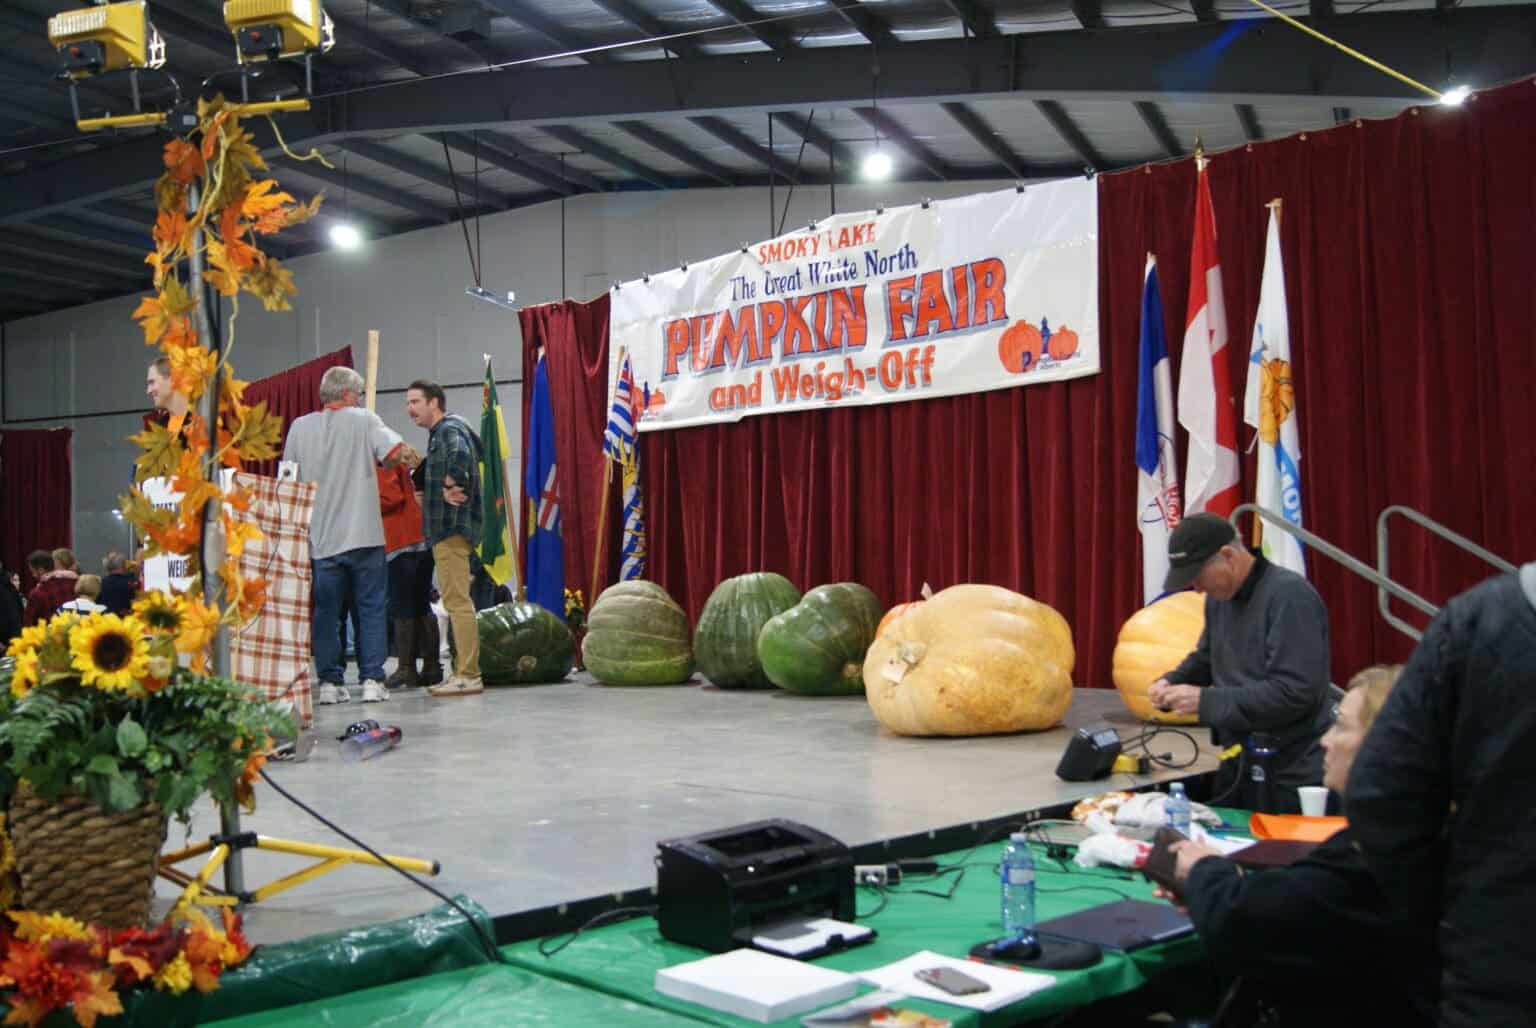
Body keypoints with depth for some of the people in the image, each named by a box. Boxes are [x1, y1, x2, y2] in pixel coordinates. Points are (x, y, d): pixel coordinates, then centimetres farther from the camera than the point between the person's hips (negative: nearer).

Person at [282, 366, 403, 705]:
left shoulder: (300, 427, 7)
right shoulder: (363, 420, -2)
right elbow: (394, 452, -14)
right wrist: (378, 463, 6)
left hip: (319, 537, 3)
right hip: (363, 534, -3)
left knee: (325, 610, 8)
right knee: (371, 607, 5)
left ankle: (330, 682, 8)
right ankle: (372, 681, 2)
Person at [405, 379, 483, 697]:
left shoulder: (450, 429, -11)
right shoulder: (440, 432, 21)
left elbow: (459, 456, -33)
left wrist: (451, 487, -20)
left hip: (452, 528, -11)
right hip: (447, 528, 11)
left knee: (458, 602, -10)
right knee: (456, 602, 13)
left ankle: (468, 675, -9)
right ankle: (463, 672, 19)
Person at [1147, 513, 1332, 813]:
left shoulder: (1290, 595, -20)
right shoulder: (1219, 596, 6)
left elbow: (1294, 693, -26)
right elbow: (1206, 658, 23)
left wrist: (1206, 701, -24)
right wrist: (1172, 681, 1)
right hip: (1237, 767, 8)